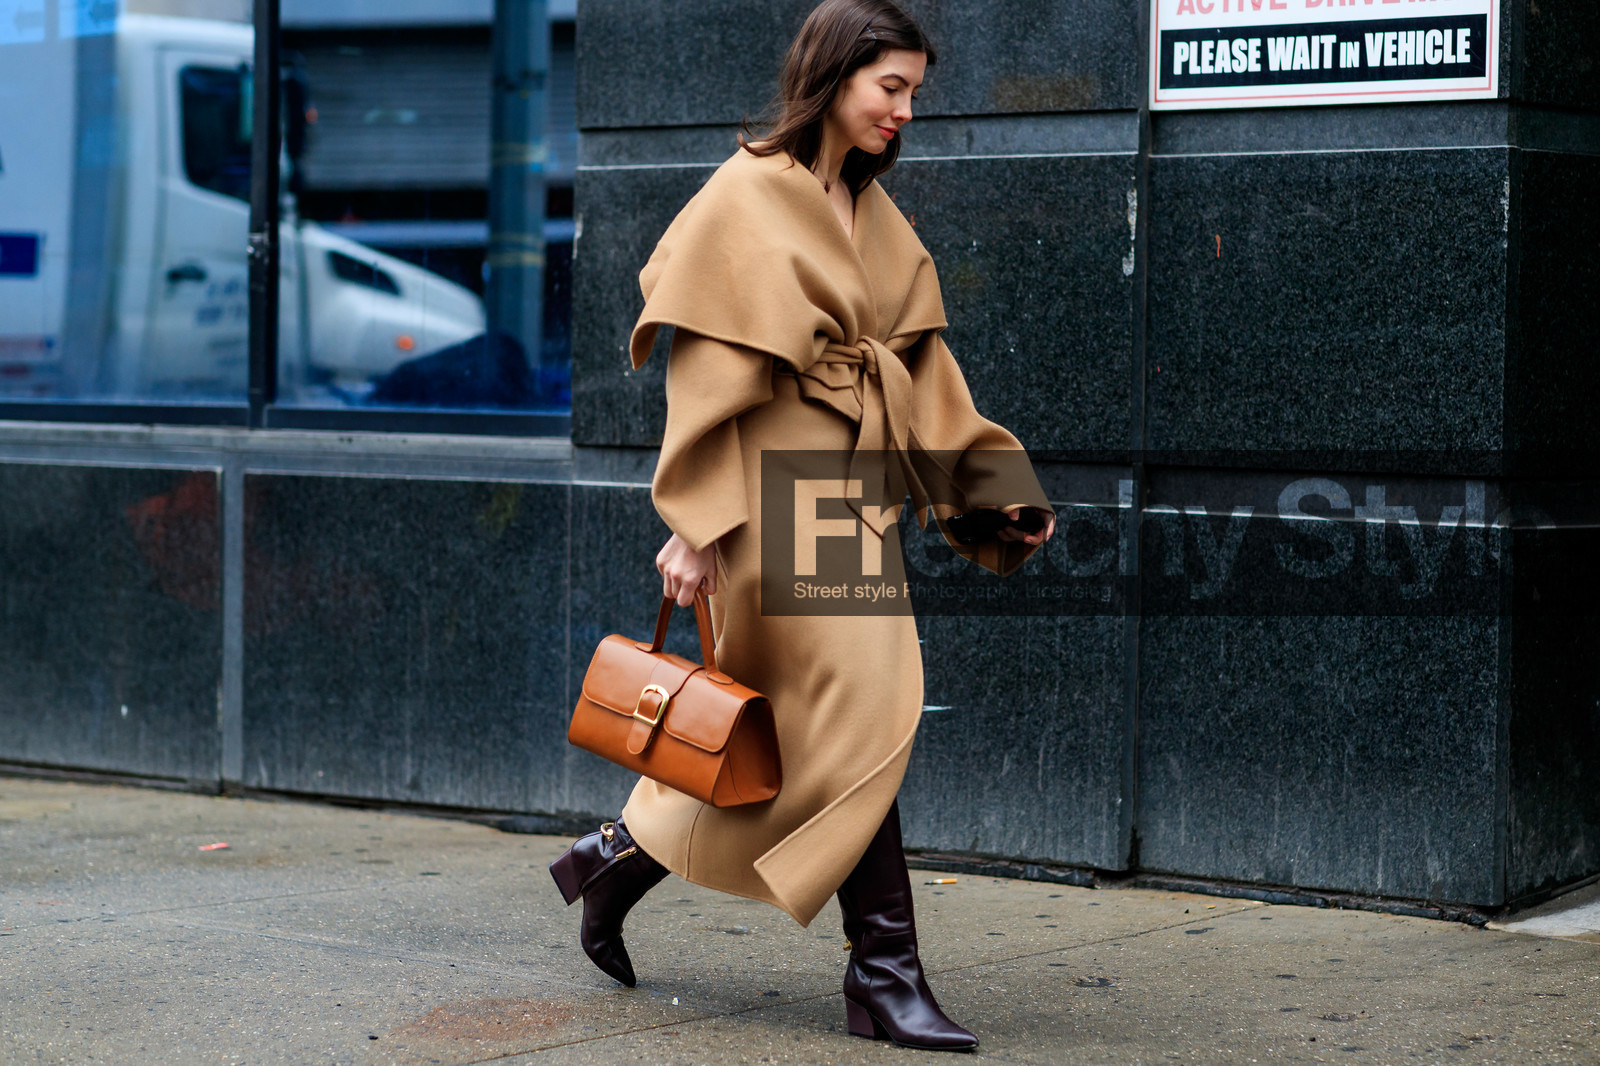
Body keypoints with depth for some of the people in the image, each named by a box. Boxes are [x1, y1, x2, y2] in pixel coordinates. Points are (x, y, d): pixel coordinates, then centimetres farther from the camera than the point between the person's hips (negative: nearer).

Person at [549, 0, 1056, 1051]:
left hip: (858, 488, 8)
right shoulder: (748, 197, -8)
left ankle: (625, 855, 24)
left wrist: (997, 487, 8)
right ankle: (884, 971, -6)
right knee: (858, 714, -10)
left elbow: (922, 370, 16)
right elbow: (708, 373, -12)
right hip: (780, 489, -8)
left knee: (796, 726, 9)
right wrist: (696, 524, -16)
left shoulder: (876, 217, 15)